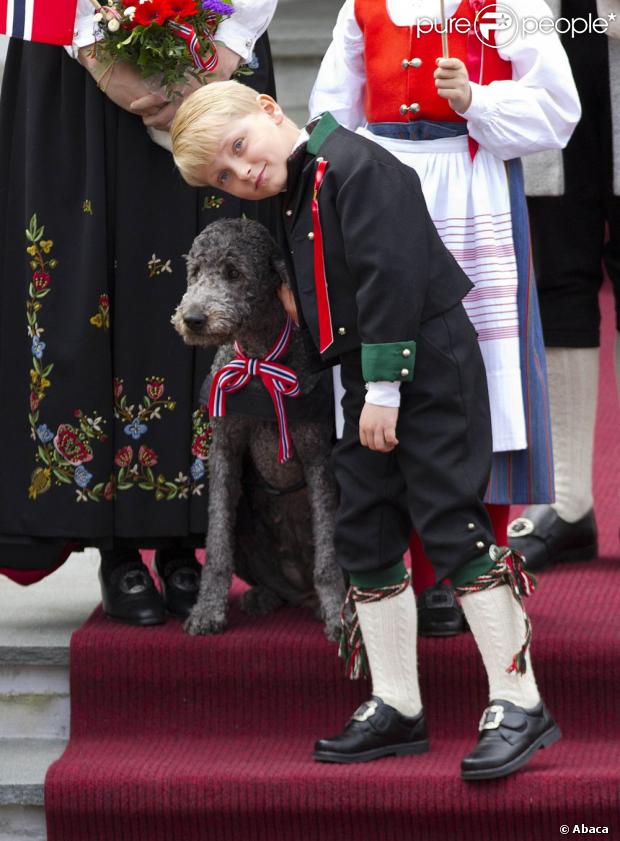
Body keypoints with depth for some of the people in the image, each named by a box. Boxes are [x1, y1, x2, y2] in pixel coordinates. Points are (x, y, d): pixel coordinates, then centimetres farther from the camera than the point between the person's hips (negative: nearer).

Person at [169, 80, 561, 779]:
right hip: (369, 381, 10)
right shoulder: (293, 201, 15)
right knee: (364, 536, 9)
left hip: (429, 367, -10)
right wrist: (297, 293, 8)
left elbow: (392, 277, -21)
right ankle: (396, 709, 16)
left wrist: (383, 387, -21)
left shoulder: (354, 167, -15)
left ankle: (517, 705, -7)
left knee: (450, 524, -11)